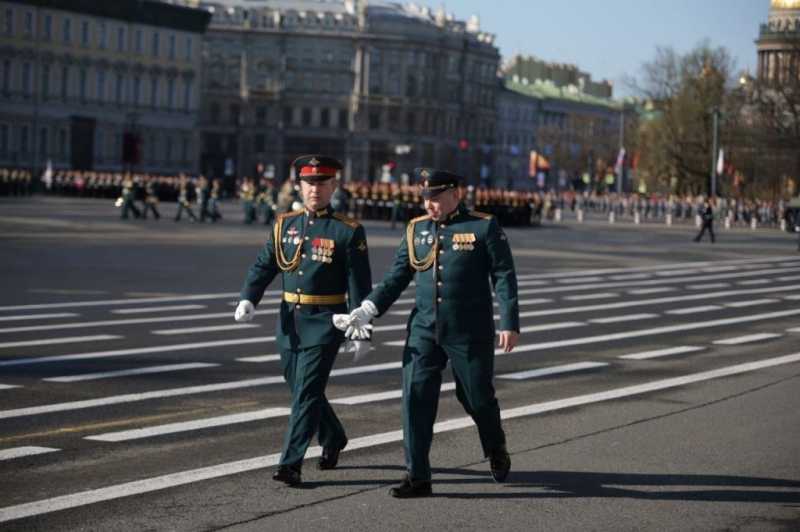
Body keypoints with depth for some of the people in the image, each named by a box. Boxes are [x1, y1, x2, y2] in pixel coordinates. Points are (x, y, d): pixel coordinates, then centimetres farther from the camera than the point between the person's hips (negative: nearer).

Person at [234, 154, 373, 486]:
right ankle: (333, 439, 39)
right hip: (289, 321, 5)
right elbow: (263, 266, 6)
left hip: (325, 322, -5)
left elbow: (360, 285, -5)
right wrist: (248, 300, -11)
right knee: (300, 389, 15)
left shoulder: (348, 232, -5)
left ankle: (291, 464, -9)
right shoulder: (285, 225, 8)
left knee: (306, 391, -11)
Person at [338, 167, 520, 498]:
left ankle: (496, 450, 40)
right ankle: (417, 477, 0)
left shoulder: (485, 227, -5)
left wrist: (510, 324, -12)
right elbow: (397, 276, 6)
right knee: (415, 397, -6)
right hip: (424, 330, 3)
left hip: (470, 334, -3)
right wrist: (369, 308, -7)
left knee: (477, 397, 10)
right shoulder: (417, 229, 7)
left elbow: (504, 276, -6)